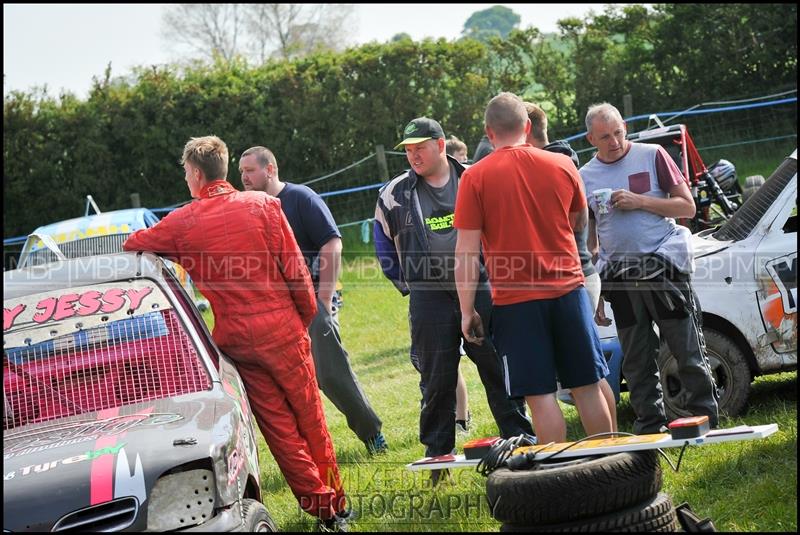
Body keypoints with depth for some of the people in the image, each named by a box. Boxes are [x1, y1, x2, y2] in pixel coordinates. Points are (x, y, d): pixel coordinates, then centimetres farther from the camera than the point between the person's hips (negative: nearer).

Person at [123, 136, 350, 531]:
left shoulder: (181, 223, -1)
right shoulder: (263, 205, -3)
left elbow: (134, 245, 14)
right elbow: (294, 268, -5)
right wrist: (306, 316, 8)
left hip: (236, 339, 0)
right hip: (282, 328, 0)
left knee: (280, 428, 8)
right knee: (310, 420, 10)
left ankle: (320, 506, 9)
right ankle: (336, 506, 16)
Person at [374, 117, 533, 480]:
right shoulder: (395, 194, 4)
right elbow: (385, 245, 16)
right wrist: (407, 285, 12)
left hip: (480, 289, 0)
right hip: (429, 297, 0)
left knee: (499, 367, 2)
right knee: (437, 378, 1)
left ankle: (520, 437, 11)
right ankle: (438, 453, 9)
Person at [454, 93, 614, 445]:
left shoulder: (475, 178, -6)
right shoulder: (562, 166, 3)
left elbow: (466, 251, -8)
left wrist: (467, 310, -3)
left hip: (516, 300, -3)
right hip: (568, 290, 3)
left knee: (540, 395, 1)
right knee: (588, 387, 10)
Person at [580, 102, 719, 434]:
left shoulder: (652, 156, 1)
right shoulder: (586, 177, 10)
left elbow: (687, 207, 0)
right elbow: (586, 241, 16)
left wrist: (640, 201, -13)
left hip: (663, 267, -3)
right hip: (619, 277, 3)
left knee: (689, 353, -2)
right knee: (636, 363, 6)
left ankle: (706, 419, 5)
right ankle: (650, 428, 14)